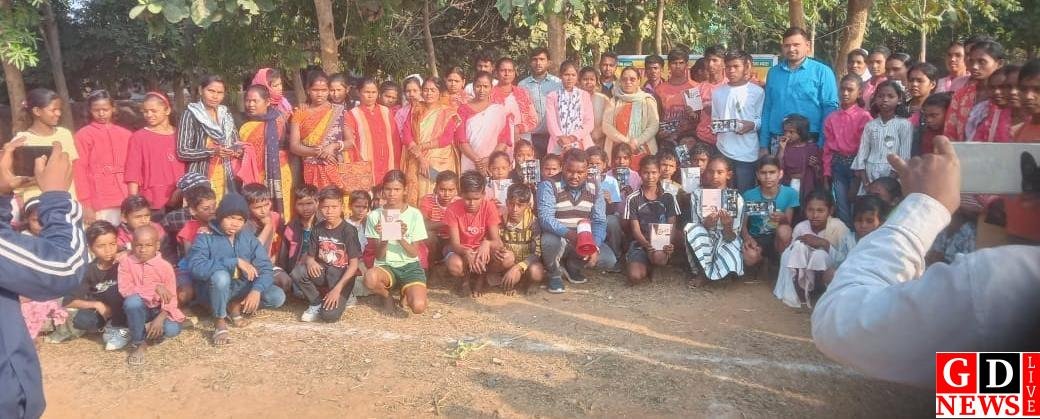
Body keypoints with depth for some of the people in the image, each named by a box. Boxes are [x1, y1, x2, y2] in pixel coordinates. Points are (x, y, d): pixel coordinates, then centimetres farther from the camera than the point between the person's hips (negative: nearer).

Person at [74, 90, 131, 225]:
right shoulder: (83, 135, 3)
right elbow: (80, 170, -1)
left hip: (125, 201, 3)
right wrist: (85, 204, -8)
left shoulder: (125, 134, 12)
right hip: (99, 203, -3)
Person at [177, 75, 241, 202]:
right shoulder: (191, 114, -3)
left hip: (225, 177, 5)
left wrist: (237, 150, -3)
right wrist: (212, 152, -19)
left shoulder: (226, 114, 13)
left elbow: (235, 143, 20)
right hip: (201, 177, -4)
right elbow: (182, 151, -9)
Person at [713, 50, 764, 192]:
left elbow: (763, 120, -1)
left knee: (744, 193, 3)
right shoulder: (717, 92, 12)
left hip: (747, 153, -3)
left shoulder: (757, 92, -1)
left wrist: (753, 125, -19)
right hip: (722, 151, 4)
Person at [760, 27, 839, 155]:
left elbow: (830, 109, -5)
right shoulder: (774, 72, 12)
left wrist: (822, 145, -13)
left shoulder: (822, 72, 0)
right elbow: (767, 109, 11)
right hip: (777, 143, 4)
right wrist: (763, 145, 7)